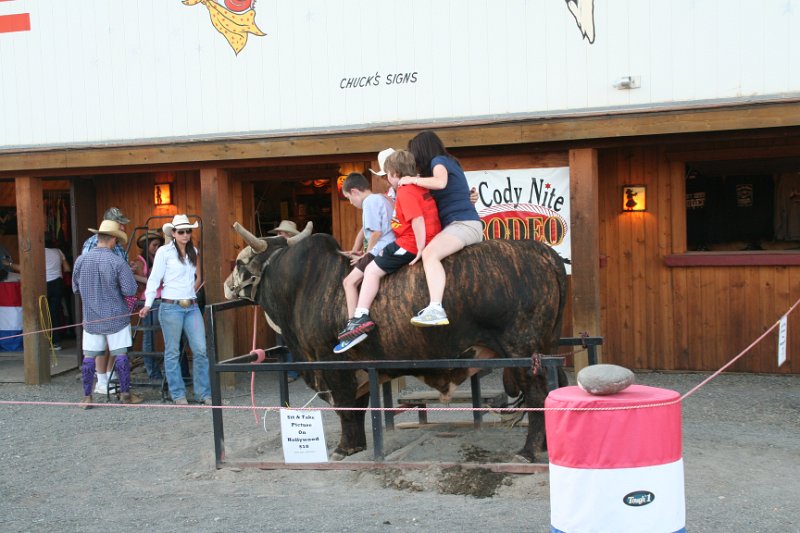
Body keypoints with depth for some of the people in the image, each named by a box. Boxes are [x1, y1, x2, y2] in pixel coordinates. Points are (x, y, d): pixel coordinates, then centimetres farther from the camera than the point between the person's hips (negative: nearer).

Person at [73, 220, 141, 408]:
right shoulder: (118, 263, -14)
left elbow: (75, 288, 9)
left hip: (91, 318, 3)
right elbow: (130, 290, -16)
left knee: (89, 356, 8)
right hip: (116, 316, -3)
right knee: (120, 355, 5)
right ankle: (125, 394, 12)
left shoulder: (81, 261, -2)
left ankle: (87, 397, 10)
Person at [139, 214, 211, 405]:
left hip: (192, 307, 4)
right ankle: (178, 394, 14)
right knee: (172, 352, 4)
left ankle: (203, 393, 8)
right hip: (171, 307, -4)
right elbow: (154, 278, -5)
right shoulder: (164, 251, -3)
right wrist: (148, 304, -9)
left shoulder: (194, 252, 13)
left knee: (201, 350, -1)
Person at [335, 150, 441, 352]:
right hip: (424, 242, 11)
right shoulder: (419, 188, 16)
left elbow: (417, 220, -24)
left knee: (372, 271, -8)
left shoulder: (405, 192, -14)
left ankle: (360, 318, -18)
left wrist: (420, 251, -24)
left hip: (410, 244, -11)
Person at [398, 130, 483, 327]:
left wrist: (413, 180, -12)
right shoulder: (450, 162, 25)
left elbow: (440, 182, -24)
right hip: (468, 224, 11)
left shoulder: (438, 161, -2)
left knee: (430, 253, -31)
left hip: (463, 224, -11)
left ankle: (435, 309, -47)